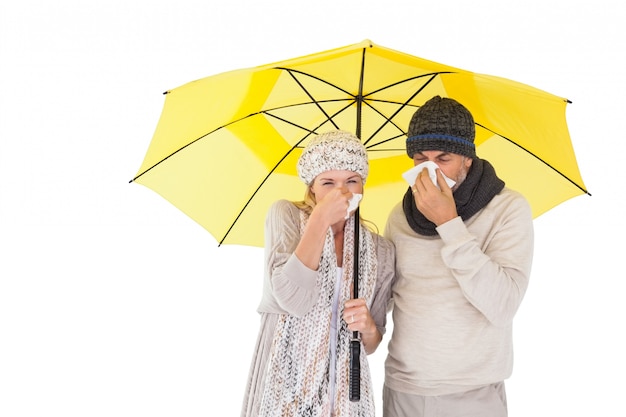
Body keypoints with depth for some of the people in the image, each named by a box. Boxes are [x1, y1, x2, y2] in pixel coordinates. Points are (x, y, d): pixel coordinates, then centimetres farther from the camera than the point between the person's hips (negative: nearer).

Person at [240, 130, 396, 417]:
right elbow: (293, 300, -21)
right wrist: (320, 219, -20)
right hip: (284, 390, -2)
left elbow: (370, 345, 9)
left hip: (344, 392, 3)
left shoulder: (380, 251, 2)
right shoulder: (285, 215, -5)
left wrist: (368, 329, -13)